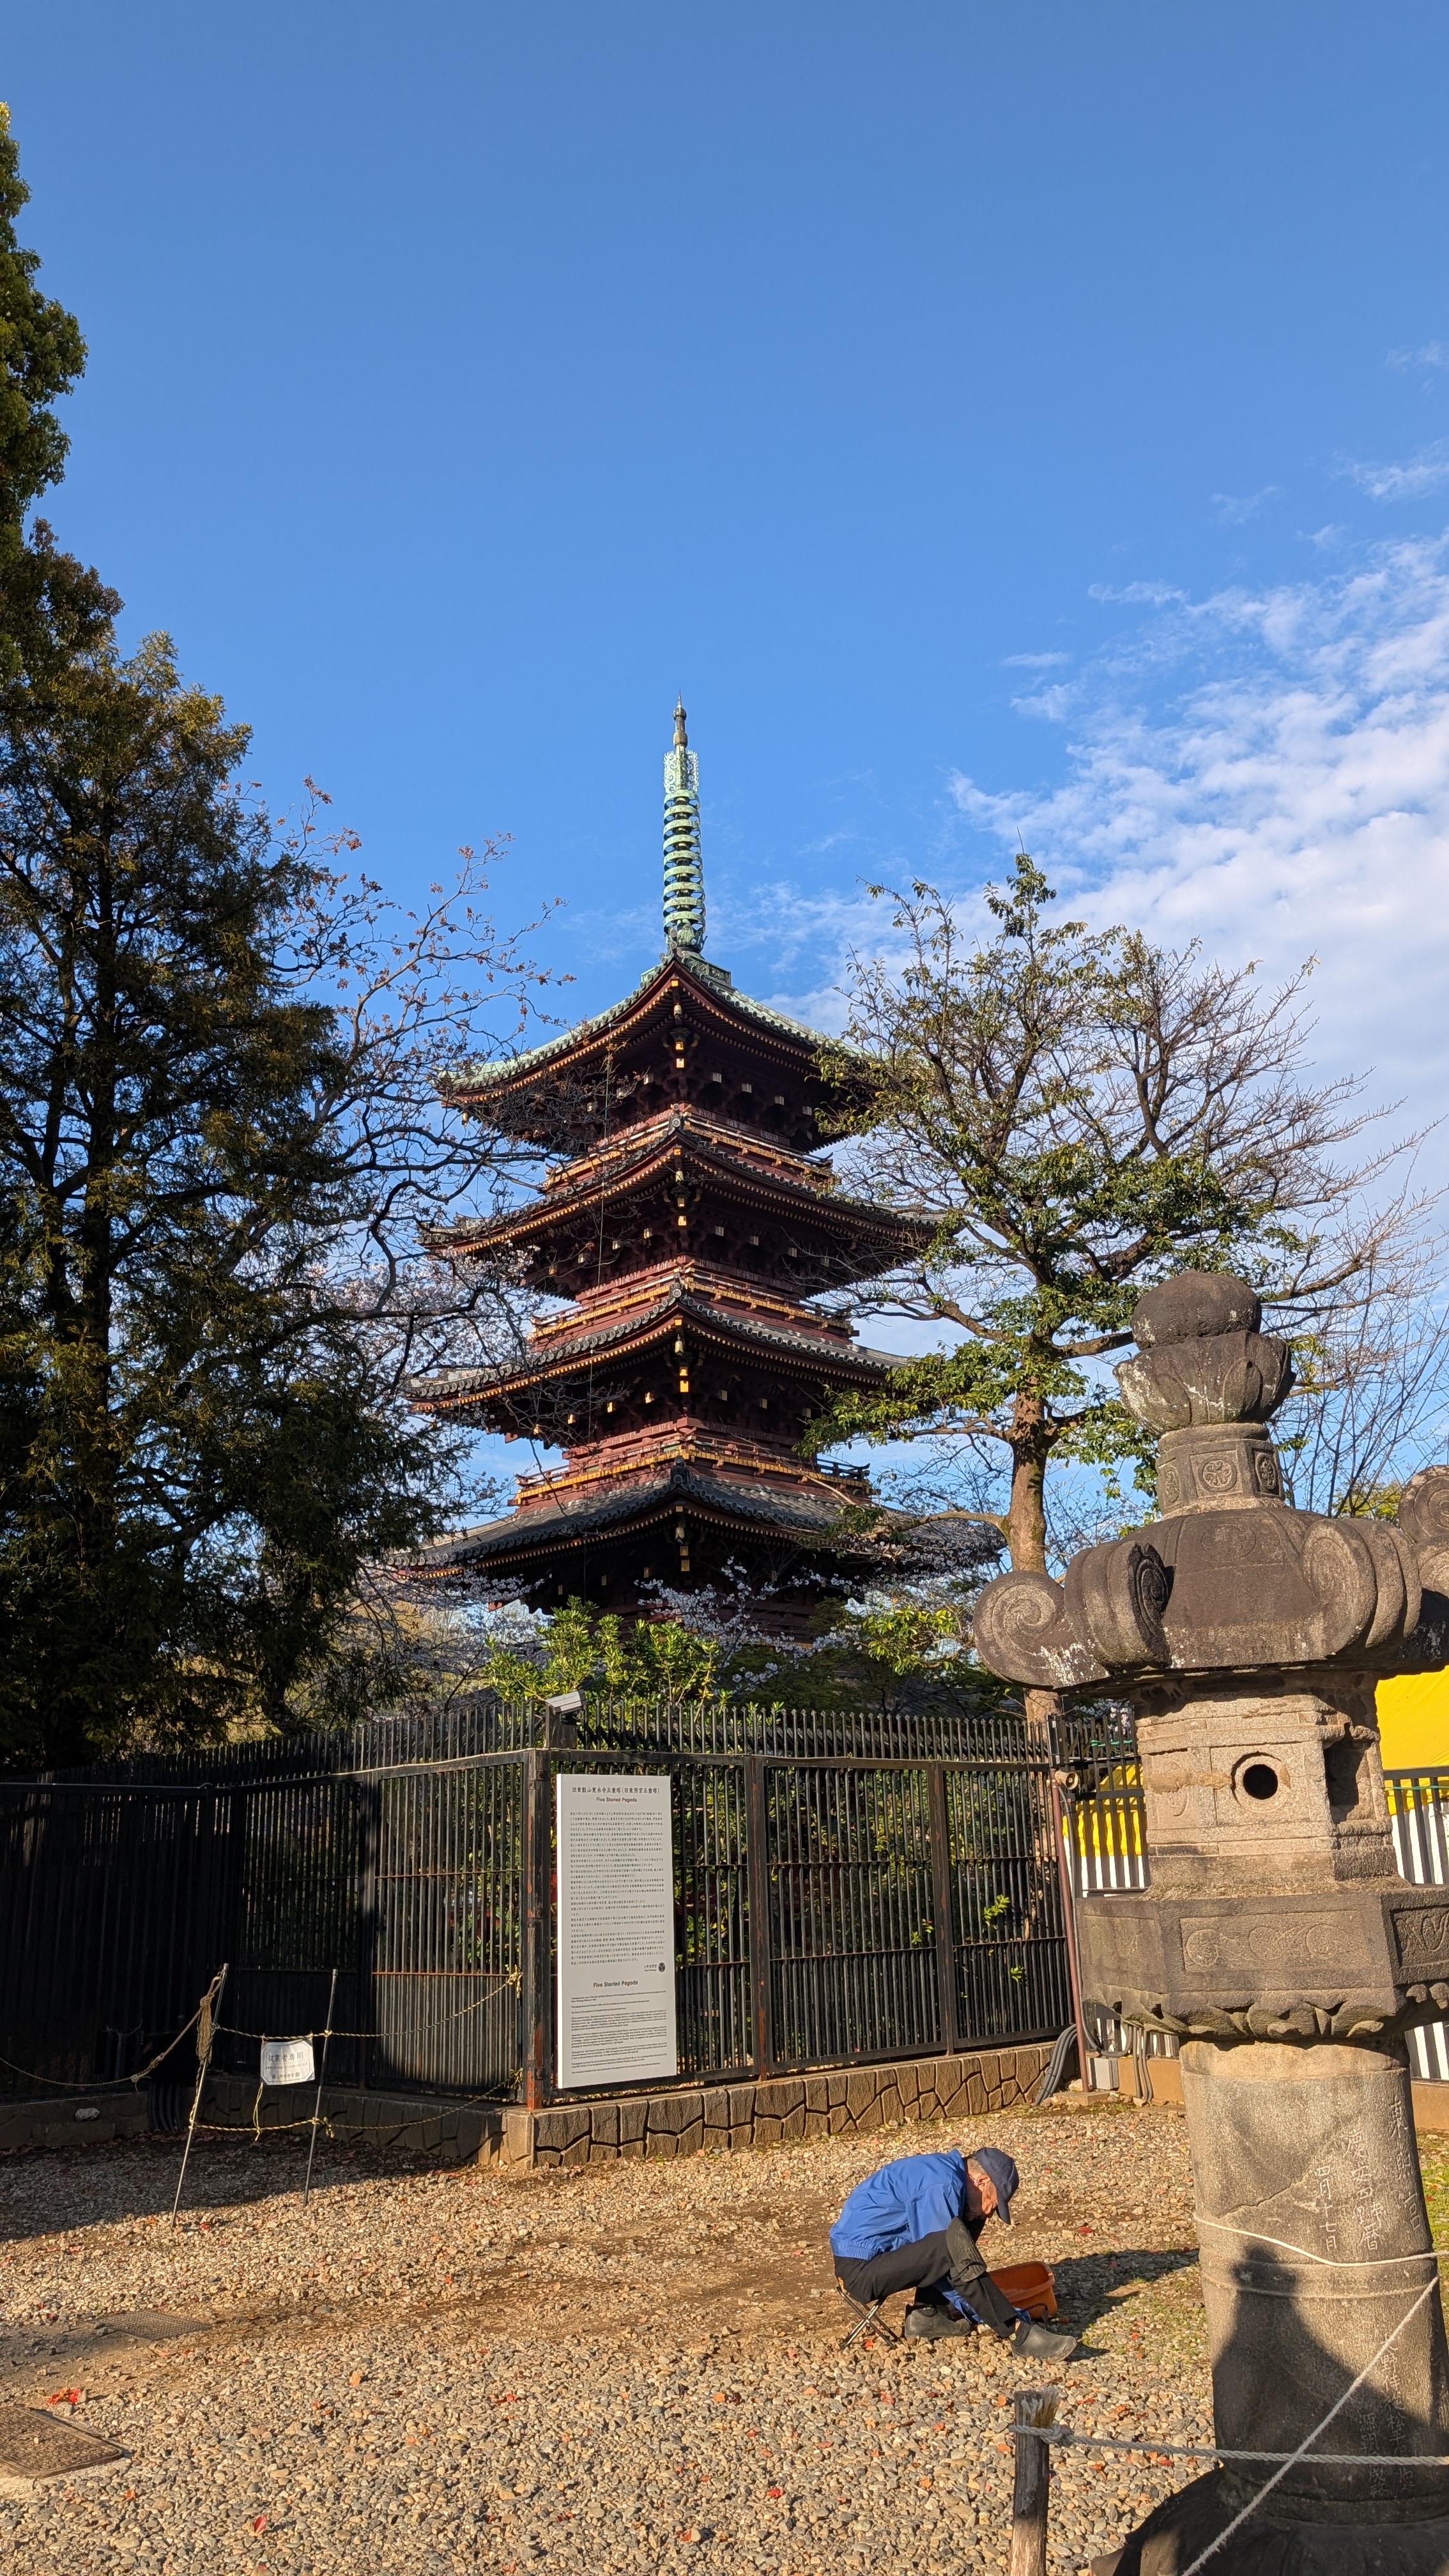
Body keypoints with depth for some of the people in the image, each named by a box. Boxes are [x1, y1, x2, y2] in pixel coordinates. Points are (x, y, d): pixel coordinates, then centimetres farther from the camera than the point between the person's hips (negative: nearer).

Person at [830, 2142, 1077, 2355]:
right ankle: (1018, 2333, -19)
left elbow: (940, 2263, 20)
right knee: (955, 2244, -28)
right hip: (860, 2270, -10)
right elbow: (948, 2254, -18)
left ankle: (926, 2313, 6)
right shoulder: (943, 2186, -18)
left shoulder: (944, 2171, 11)